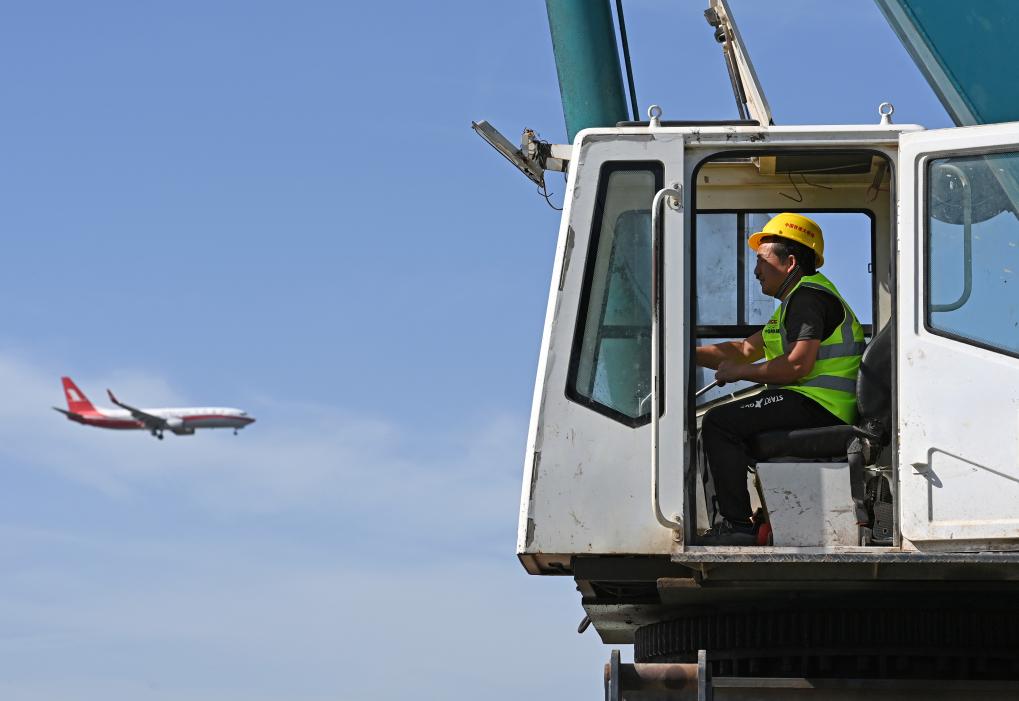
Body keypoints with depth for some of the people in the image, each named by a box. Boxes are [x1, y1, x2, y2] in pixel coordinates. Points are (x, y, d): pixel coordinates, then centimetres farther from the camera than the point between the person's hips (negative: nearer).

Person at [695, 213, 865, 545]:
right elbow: (745, 350, 25)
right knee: (730, 420, 26)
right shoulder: (797, 299, 25)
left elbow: (798, 364, -23)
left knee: (719, 423, -20)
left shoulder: (808, 296, -11)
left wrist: (740, 372, -12)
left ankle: (738, 526, -24)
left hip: (817, 405, -11)